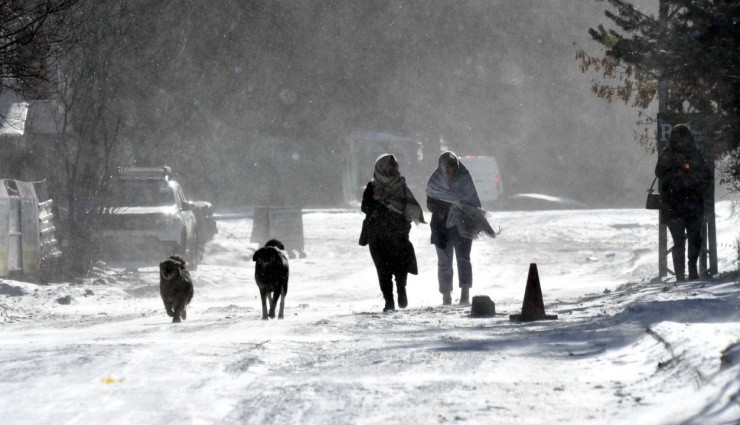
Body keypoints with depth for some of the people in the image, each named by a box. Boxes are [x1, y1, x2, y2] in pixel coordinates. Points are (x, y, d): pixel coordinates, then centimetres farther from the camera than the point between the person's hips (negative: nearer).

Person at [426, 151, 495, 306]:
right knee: (444, 262, 4)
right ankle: (446, 297, 14)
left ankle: (465, 294, -24)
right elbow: (431, 205, -2)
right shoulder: (434, 183, 0)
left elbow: (474, 203, 4)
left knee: (463, 258, -15)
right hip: (442, 228, 1)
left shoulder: (465, 179, 0)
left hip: (463, 227, -1)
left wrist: (483, 224, 3)